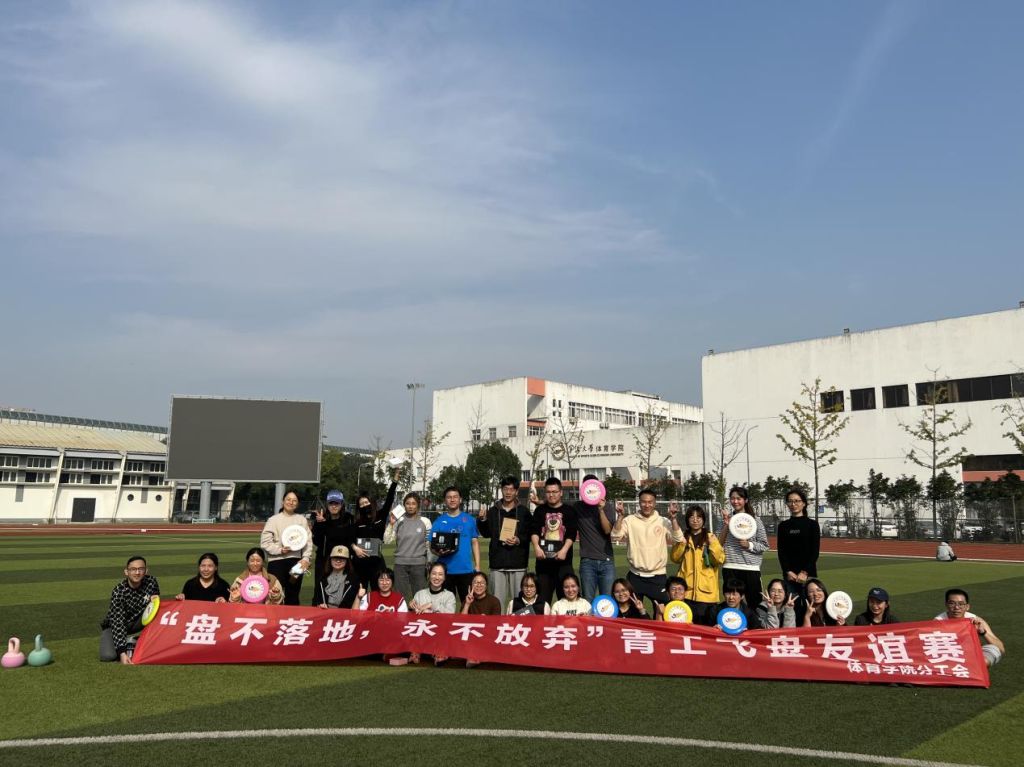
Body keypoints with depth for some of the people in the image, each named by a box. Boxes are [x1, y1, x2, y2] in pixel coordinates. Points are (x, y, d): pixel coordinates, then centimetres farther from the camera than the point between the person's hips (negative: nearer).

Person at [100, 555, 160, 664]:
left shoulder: (151, 581, -17)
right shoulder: (118, 591, -28)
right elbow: (117, 623, -31)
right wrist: (122, 653, -40)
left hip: (136, 622, 3)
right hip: (113, 626, -3)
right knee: (107, 656, -28)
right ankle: (126, 644, 3)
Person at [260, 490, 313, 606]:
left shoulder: (302, 520, 9)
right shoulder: (274, 520, 2)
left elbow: (308, 541, 5)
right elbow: (265, 542, -4)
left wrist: (306, 558, -7)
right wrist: (280, 550, -16)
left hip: (296, 561, 3)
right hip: (277, 561, -3)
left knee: (293, 597, 12)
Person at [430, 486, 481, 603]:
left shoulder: (470, 519, 6)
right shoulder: (439, 521, 5)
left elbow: (475, 543, 8)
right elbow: (432, 546, 6)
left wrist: (477, 565, 1)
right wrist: (439, 552, -16)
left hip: (466, 569, 0)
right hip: (445, 570, 0)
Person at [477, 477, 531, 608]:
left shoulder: (524, 511, 4)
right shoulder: (493, 511, 10)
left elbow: (531, 535, 3)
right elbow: (486, 534, 14)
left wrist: (519, 540, -14)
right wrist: (483, 520, -2)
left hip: (518, 563, -2)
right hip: (497, 563, 2)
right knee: (497, 599, 5)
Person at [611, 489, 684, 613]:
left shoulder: (663, 522, 0)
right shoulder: (630, 520, -1)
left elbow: (678, 539, -11)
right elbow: (616, 537, -11)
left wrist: (673, 518, -20)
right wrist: (620, 516, -20)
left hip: (658, 577, 0)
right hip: (635, 576, 0)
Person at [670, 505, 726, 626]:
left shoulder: (711, 538, 7)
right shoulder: (683, 537, 13)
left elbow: (720, 559, -2)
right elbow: (675, 558, 4)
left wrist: (713, 545, -16)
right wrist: (681, 544, -10)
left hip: (706, 589, -1)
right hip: (687, 588, 2)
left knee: (707, 622, -4)